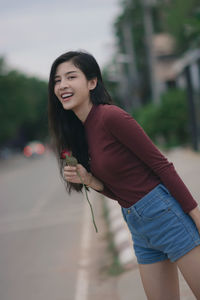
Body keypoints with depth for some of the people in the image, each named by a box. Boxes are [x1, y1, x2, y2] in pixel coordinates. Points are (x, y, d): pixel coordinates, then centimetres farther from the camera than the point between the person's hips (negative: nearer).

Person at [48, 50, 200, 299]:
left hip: (164, 213, -8)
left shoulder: (111, 116, -15)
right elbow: (119, 192, 12)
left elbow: (162, 166, -14)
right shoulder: (81, 131, 9)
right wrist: (88, 180, -6)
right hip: (139, 229, 8)